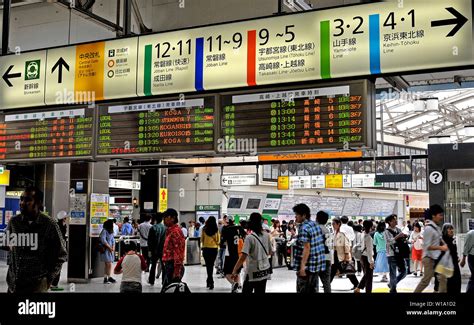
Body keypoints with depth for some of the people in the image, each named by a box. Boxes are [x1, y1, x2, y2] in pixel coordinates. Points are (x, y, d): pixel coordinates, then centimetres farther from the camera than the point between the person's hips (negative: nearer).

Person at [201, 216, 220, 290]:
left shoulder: (204, 229, -7)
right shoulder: (216, 230, -5)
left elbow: (202, 239, 3)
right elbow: (218, 241, 2)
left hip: (206, 248, -1)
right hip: (214, 248, 1)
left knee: (208, 265, 4)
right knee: (211, 265, 13)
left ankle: (210, 282, -4)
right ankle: (209, 280, 19)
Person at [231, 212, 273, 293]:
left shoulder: (249, 238, -17)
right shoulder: (266, 235, -1)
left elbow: (243, 257, -22)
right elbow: (270, 252, 12)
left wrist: (234, 271, -19)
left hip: (253, 272, -5)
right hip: (265, 270, 5)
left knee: (246, 291, 5)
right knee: (260, 292, 9)